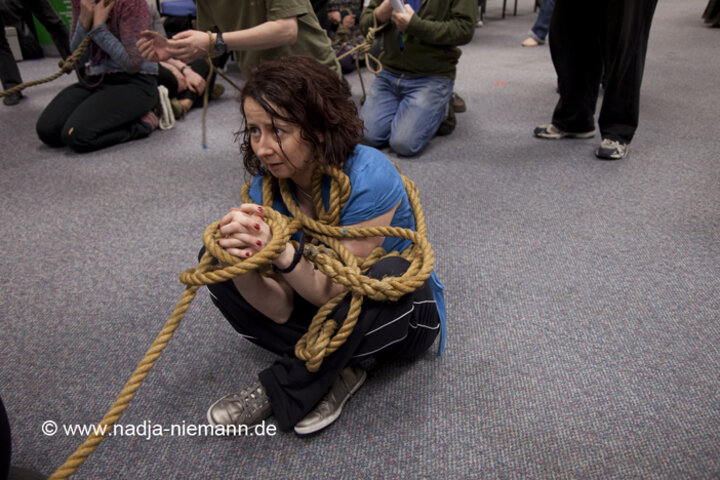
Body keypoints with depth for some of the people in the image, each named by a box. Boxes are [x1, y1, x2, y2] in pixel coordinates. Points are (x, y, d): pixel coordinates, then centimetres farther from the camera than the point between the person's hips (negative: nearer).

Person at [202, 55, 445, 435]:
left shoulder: (368, 177, -29)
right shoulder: (267, 184, -13)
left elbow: (337, 290, -27)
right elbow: (281, 309, -18)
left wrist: (282, 255, -46)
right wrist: (241, 265, -39)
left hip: (403, 311, -4)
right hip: (324, 305, 5)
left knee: (386, 272, -40)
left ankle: (282, 389, -16)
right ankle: (337, 370, -13)